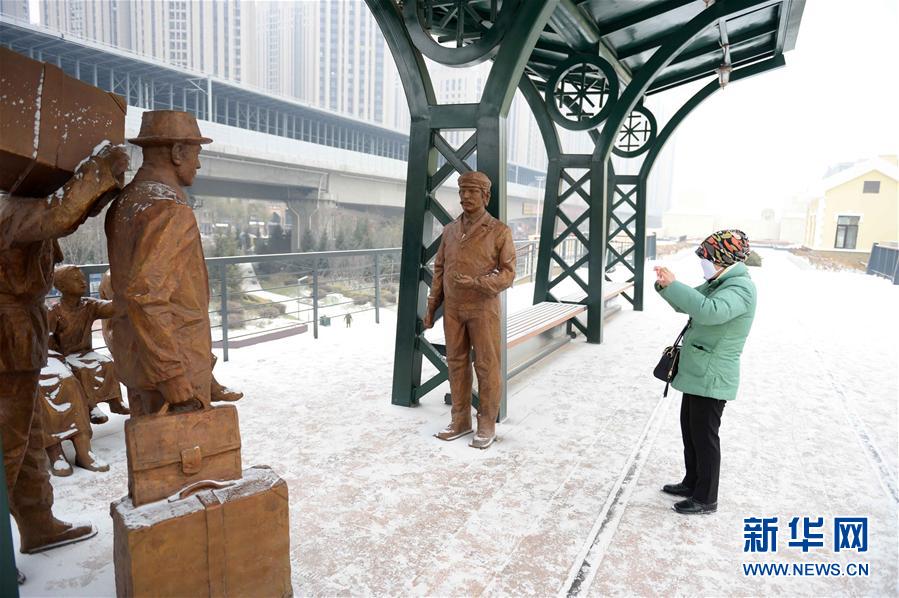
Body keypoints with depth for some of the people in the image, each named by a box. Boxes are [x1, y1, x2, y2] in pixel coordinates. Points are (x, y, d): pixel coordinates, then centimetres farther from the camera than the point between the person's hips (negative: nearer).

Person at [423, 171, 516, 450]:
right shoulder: (450, 230, 9)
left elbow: (508, 273, -8)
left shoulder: (499, 231, -5)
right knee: (456, 363, 9)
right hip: (453, 309, 5)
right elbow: (439, 269, 12)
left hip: (483, 309, -4)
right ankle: (460, 420, 21)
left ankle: (487, 426, 13)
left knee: (487, 367, 2)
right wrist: (431, 307, 8)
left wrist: (477, 283, -23)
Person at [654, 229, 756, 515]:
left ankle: (706, 498, 14)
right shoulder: (718, 283, 12)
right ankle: (692, 483, 35)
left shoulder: (740, 288, -20)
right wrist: (665, 285, -3)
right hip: (697, 374, 10)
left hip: (711, 378, -10)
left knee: (704, 436, 1)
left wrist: (673, 285, -36)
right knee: (690, 430, 19)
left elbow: (710, 311, -39)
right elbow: (686, 304, 17)